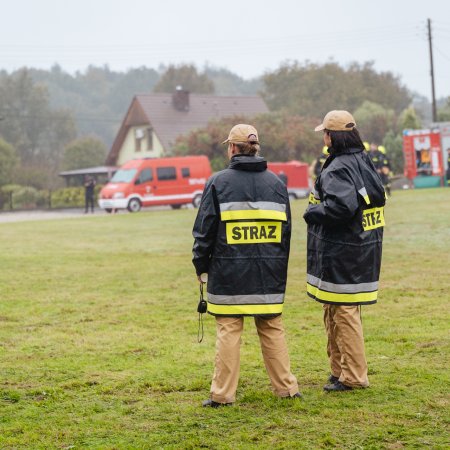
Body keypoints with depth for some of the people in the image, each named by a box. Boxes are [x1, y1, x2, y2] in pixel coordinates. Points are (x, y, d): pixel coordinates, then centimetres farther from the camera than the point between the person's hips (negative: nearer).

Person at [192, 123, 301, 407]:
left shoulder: (219, 183, -5)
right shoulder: (276, 183, 7)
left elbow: (205, 229, -3)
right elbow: (286, 230, 12)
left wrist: (201, 265, 8)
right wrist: (279, 267, 20)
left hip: (229, 274, -3)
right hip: (269, 274, 3)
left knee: (229, 331, 1)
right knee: (273, 329, 12)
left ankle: (223, 394, 3)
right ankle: (286, 387, 17)